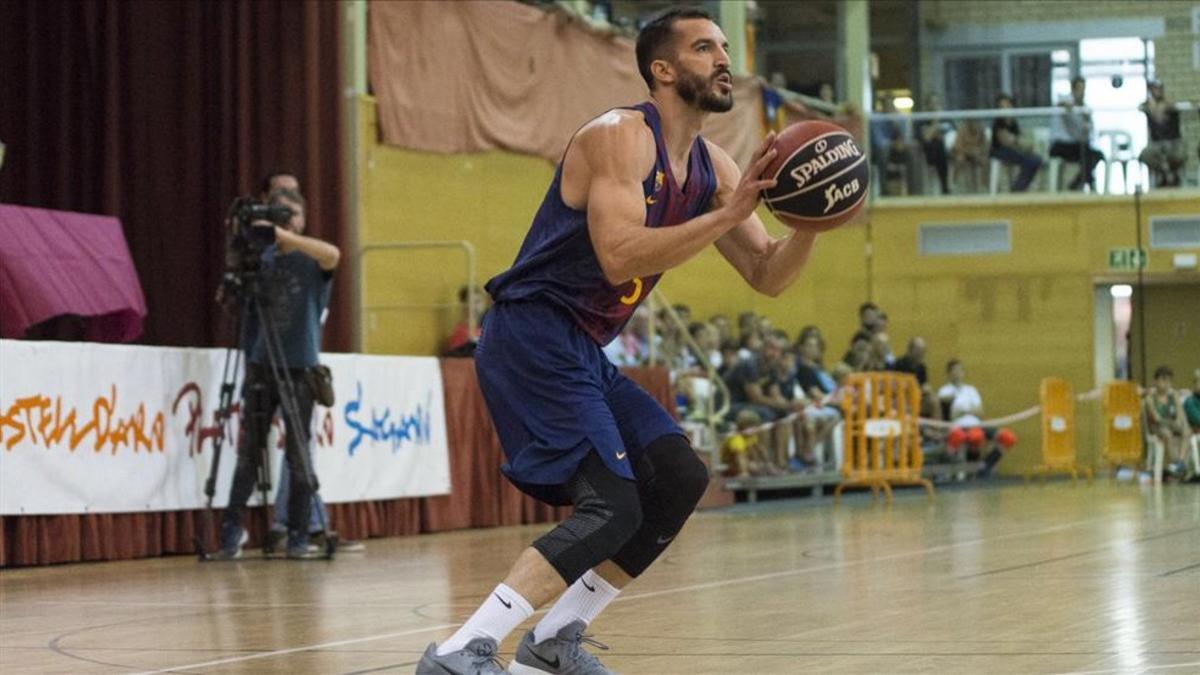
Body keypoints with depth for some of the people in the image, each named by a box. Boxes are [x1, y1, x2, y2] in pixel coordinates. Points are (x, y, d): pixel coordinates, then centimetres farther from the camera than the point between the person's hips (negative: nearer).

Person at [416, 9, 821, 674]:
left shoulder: (712, 168, 11)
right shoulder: (620, 136, -15)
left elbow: (767, 277, 13)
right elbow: (620, 257, -29)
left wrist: (808, 225, -7)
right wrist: (729, 214, -27)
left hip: (582, 350, 10)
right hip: (531, 335, -10)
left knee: (681, 480, 8)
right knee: (613, 507, -19)